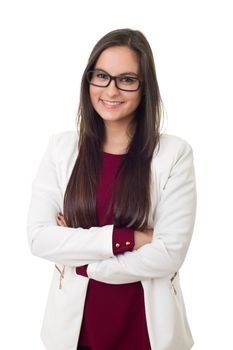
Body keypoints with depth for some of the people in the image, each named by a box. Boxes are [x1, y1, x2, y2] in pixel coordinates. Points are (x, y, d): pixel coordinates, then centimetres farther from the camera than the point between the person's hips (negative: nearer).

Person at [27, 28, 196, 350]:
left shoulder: (174, 153, -11)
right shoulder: (61, 148, -4)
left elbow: (168, 254, -15)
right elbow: (39, 237, -10)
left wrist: (76, 252, -12)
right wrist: (125, 238, -19)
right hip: (74, 321, 2)